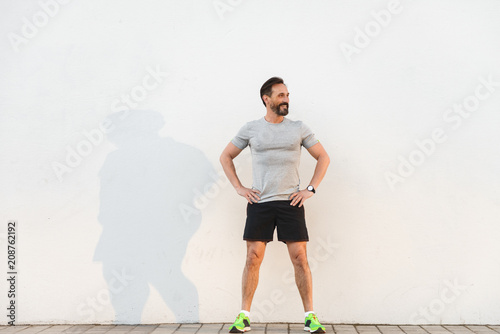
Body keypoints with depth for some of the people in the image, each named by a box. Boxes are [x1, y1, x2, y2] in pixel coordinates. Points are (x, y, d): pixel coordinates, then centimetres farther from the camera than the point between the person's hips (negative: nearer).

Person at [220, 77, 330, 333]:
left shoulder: (299, 128, 7)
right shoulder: (250, 129, 6)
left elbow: (323, 157, 13)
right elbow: (226, 157, 15)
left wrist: (310, 189, 3)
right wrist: (239, 188, 5)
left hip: (291, 202, 0)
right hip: (259, 202, 0)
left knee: (300, 258, -2)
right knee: (253, 258, -1)